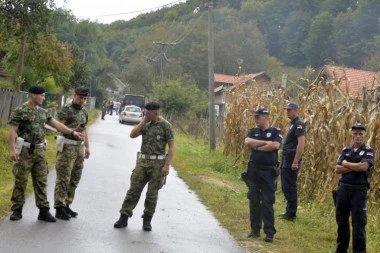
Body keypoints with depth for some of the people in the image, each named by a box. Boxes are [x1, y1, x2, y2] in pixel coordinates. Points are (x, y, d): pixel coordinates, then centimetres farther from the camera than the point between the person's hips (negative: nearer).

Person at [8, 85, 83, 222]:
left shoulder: (43, 112, 12)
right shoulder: (19, 111, -7)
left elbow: (56, 124, 15)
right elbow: (12, 131, -10)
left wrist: (72, 132, 9)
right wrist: (12, 149, -19)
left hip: (40, 151, 6)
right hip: (24, 150, -6)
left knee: (41, 182, 5)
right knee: (20, 181, 1)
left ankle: (44, 211, 8)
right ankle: (17, 210, 11)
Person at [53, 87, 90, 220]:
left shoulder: (84, 111, 15)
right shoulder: (66, 110, -7)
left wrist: (87, 147, 17)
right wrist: (74, 130, -28)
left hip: (79, 147, 7)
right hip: (67, 146, -7)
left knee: (74, 179, 9)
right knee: (63, 178, -7)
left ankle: (66, 205, 17)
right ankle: (59, 208, -3)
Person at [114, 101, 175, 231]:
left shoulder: (165, 126, -7)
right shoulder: (146, 124, 10)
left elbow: (171, 146, -9)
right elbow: (132, 135, 1)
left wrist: (167, 165, -16)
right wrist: (144, 121, -4)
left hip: (157, 163, -4)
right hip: (142, 161, 5)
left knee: (152, 193, 3)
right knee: (134, 190, 2)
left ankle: (147, 220, 15)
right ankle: (124, 217, 6)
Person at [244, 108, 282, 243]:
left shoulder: (275, 132, 0)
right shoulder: (253, 132, 10)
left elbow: (275, 145, -18)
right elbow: (247, 142, -10)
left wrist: (257, 146, -9)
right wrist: (265, 142, -12)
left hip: (268, 171, -4)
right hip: (254, 170, 4)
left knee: (268, 202, -4)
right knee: (254, 200, 8)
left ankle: (269, 232, 0)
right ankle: (255, 229, 18)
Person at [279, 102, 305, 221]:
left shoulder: (299, 124, -13)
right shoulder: (293, 123, 17)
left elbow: (301, 144, -21)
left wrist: (295, 162, -23)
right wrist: (285, 161, 17)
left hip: (291, 160, -10)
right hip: (286, 160, 10)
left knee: (289, 186, -5)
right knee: (286, 186, 14)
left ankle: (291, 213, 2)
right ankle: (289, 211, 23)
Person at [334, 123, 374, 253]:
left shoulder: (369, 151, -1)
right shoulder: (346, 151, 11)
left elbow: (363, 167, -18)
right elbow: (337, 169, 1)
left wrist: (346, 164, -5)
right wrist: (355, 167, -11)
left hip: (359, 191, -4)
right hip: (343, 189, 5)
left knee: (358, 224, -5)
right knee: (341, 221, 12)